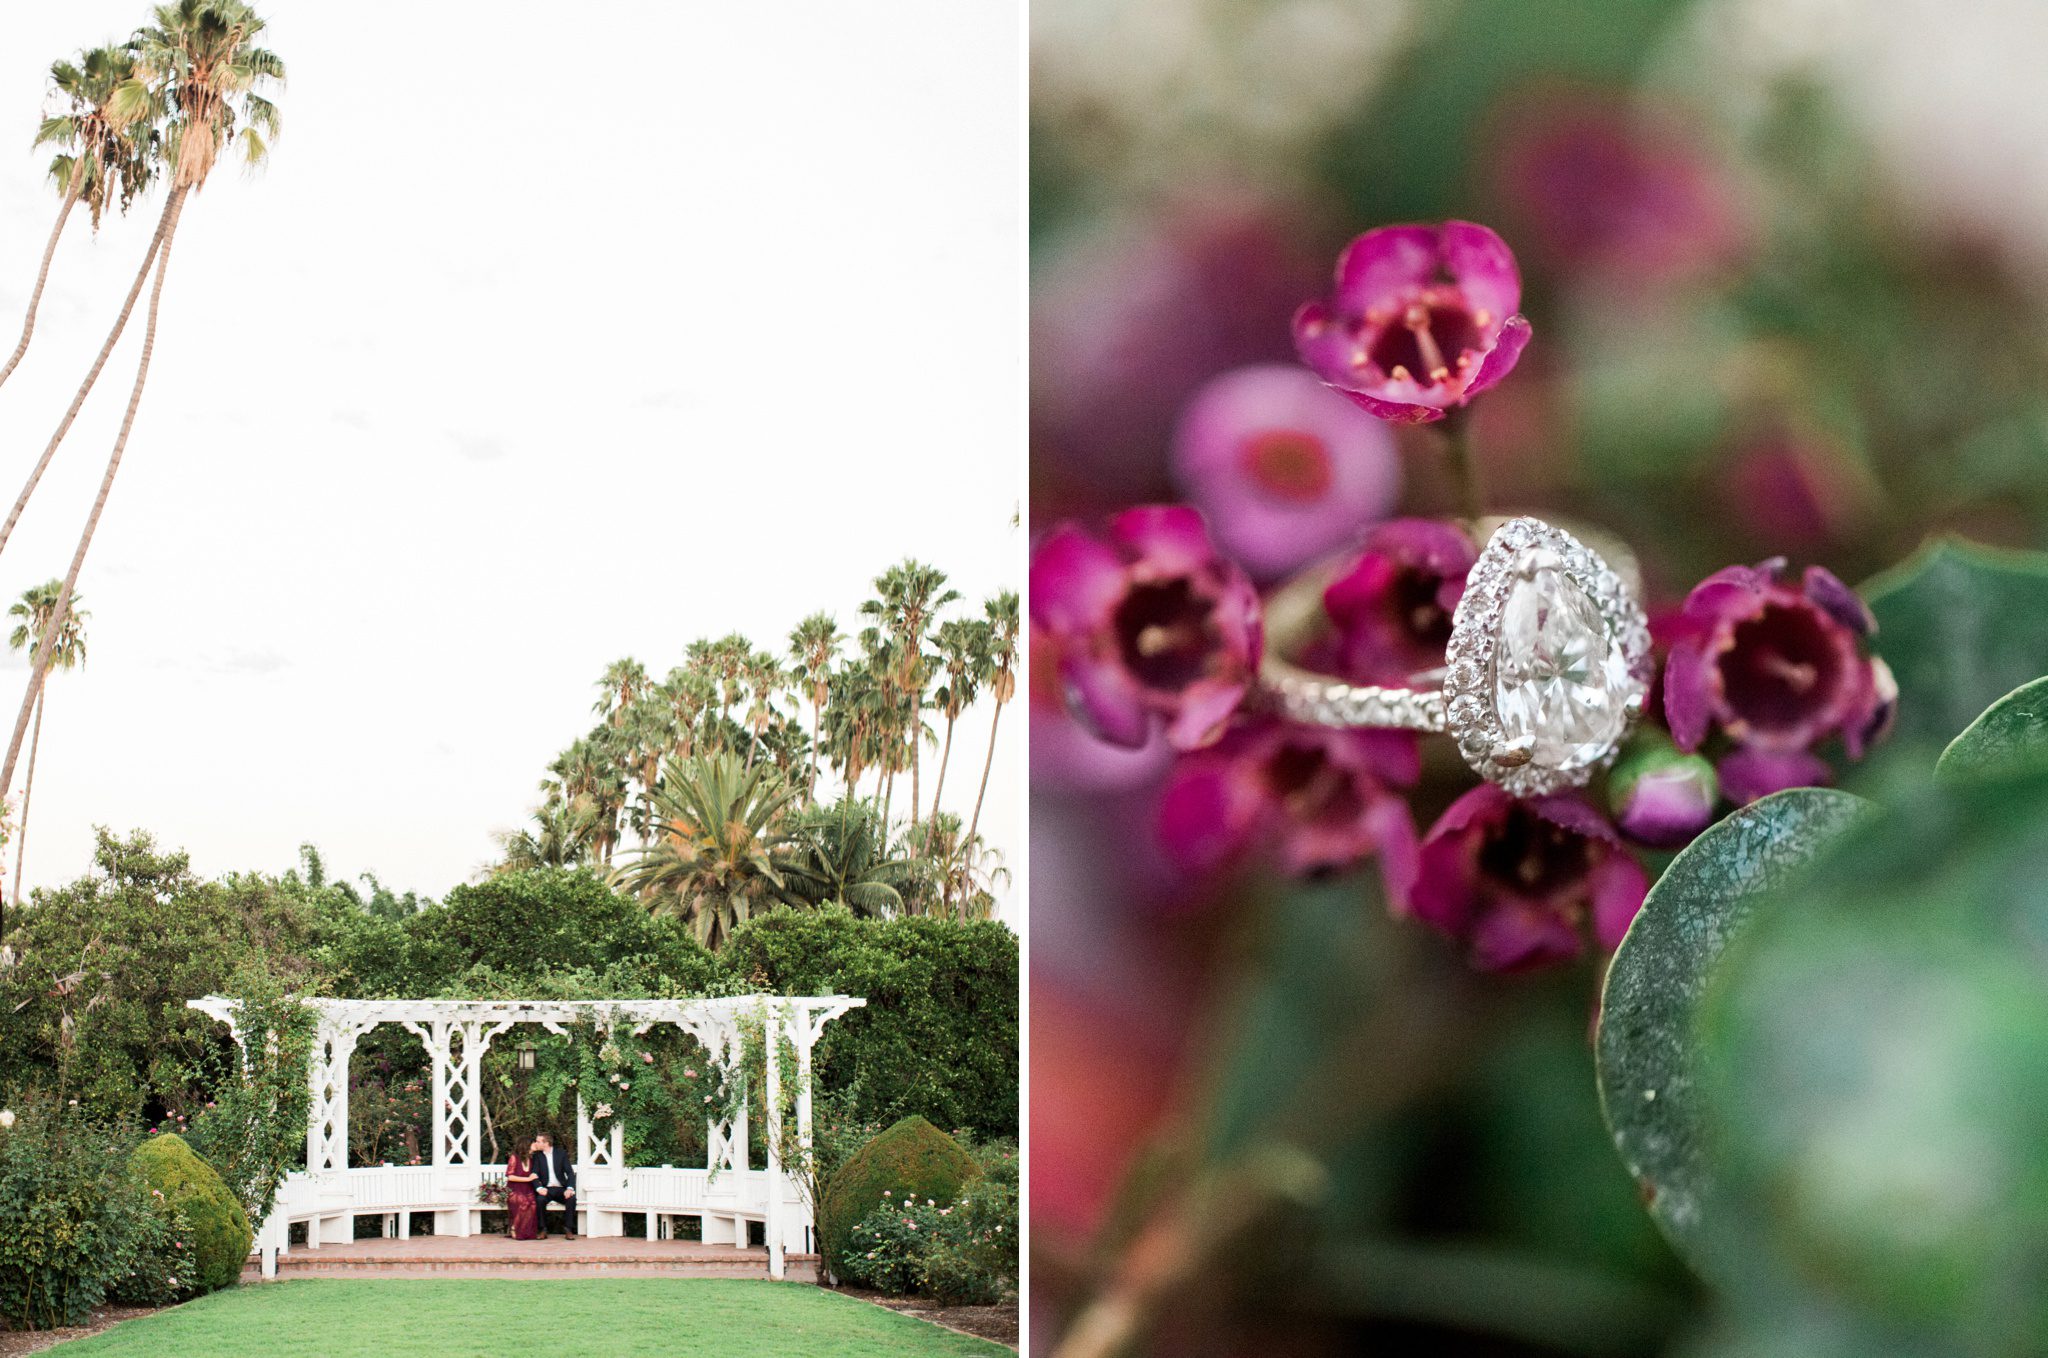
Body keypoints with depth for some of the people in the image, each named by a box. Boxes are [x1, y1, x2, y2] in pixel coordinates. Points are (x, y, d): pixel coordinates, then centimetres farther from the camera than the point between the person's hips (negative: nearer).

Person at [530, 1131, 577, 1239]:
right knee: (540, 1199, -33)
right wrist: (539, 1188, -23)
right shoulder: (537, 1156, 8)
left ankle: (568, 1229, -19)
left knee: (571, 1198, -30)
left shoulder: (561, 1154, 6)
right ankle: (543, 1229, -22)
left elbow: (570, 1173, -1)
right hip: (546, 1189, 0)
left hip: (561, 1189, 0)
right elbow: (534, 1175, -2)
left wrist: (569, 1188, -18)